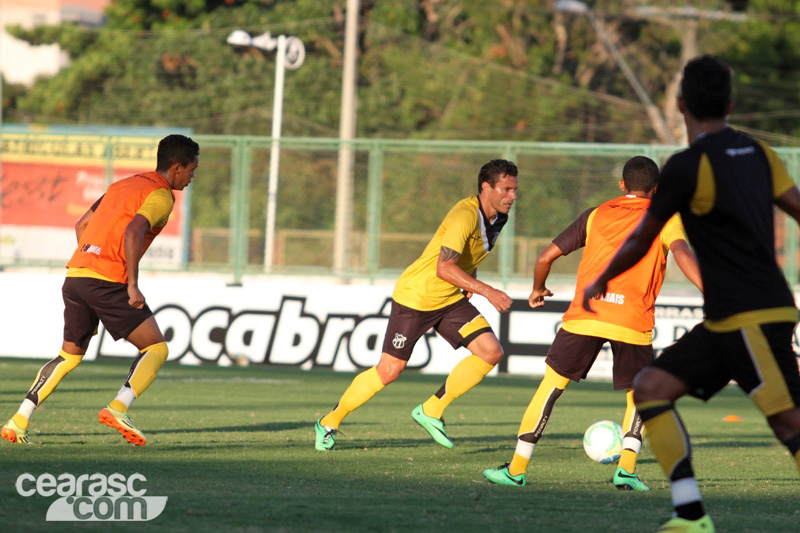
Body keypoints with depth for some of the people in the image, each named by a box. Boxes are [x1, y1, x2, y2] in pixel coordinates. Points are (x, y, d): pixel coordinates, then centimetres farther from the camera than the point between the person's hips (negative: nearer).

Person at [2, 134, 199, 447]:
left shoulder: (123, 186, 23)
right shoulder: (160, 195, -3)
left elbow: (82, 225, 27)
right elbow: (133, 231, -21)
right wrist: (132, 284, -22)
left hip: (74, 277, 8)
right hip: (108, 281, -8)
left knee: (70, 355, 21)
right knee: (156, 349, 0)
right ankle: (118, 409, -19)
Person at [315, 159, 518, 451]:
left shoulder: (497, 218, 2)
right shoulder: (465, 215, -27)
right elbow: (444, 268, -36)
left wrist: (468, 285, 13)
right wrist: (486, 291, -39)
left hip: (451, 300, 8)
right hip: (415, 296, -8)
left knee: (491, 351, -10)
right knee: (389, 371, -5)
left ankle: (431, 411, 3)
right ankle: (329, 422, 15)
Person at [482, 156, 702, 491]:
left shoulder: (596, 215, 19)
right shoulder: (664, 219, 11)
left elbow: (547, 256, 18)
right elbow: (681, 252, -10)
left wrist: (538, 289, 37)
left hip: (586, 313, 1)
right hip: (633, 322, -1)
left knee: (552, 384, 13)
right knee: (638, 395, 19)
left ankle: (517, 469, 11)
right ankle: (626, 469, 2)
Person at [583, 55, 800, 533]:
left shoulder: (687, 166, -10)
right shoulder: (758, 153, 11)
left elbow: (640, 241, 2)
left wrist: (601, 281, 19)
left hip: (751, 318, -8)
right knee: (650, 388, 7)